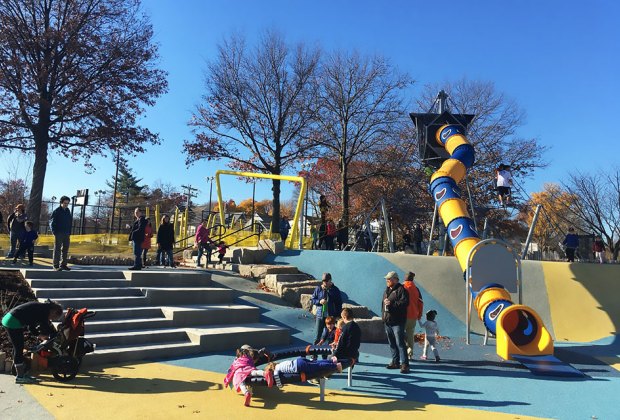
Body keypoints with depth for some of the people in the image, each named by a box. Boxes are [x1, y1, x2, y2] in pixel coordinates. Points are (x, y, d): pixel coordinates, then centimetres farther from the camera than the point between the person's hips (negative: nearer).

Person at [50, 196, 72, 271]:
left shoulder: (68, 211, 12)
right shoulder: (56, 211, -4)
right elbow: (52, 222, -5)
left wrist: (69, 232, 8)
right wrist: (54, 232, -11)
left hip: (66, 234, 6)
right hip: (59, 234, -6)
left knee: (65, 249, 9)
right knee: (57, 249, -2)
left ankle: (63, 264, 16)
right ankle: (56, 265, 2)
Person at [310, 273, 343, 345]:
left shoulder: (335, 290, 1)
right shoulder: (318, 289, 2)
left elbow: (339, 303, 4)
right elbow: (312, 299, 7)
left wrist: (337, 315, -3)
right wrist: (319, 301, -13)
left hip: (331, 316, 0)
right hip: (320, 315, 0)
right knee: (318, 333, 3)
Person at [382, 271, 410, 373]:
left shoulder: (401, 289, -9)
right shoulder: (387, 290, 17)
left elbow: (405, 302, -20)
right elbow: (383, 303, 24)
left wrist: (392, 304, -24)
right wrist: (383, 316, 16)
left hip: (397, 322, -8)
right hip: (387, 321, 8)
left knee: (400, 343, -9)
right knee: (392, 343, 13)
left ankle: (404, 364, -5)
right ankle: (395, 362, 23)